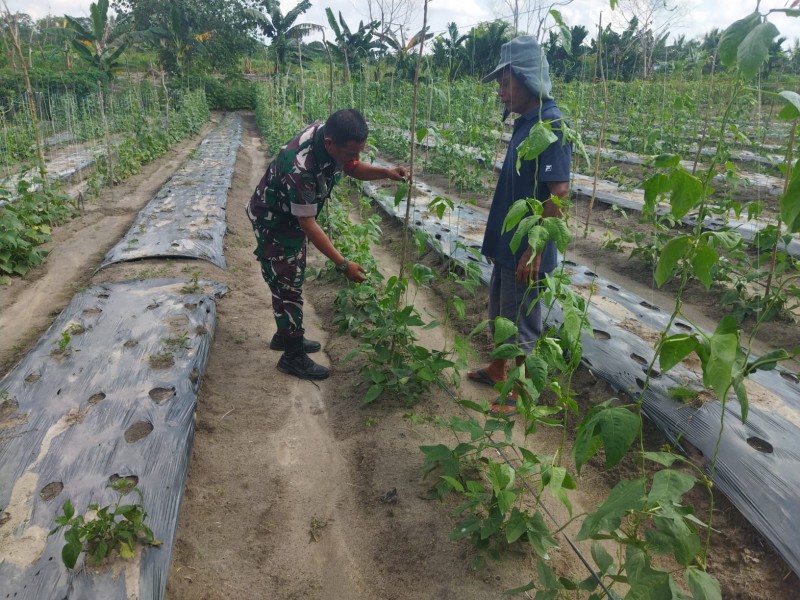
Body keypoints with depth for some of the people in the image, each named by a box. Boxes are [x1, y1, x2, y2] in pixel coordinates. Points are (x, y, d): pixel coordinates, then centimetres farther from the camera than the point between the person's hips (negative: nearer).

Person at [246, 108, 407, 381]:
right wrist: (343, 264, -32)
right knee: (287, 286, -2)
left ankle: (285, 335, 35)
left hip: (295, 215, 8)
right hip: (272, 219, -8)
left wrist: (386, 172, -17)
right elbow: (308, 224, -33)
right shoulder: (301, 167, -40)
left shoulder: (331, 135, -17)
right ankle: (293, 357, 10)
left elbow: (352, 168, 2)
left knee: (294, 279, 18)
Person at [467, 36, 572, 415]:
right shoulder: (525, 123, 9)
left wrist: (534, 250, -23)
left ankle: (521, 392, 22)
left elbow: (559, 192, -24)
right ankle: (497, 370, 41)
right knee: (500, 312, 22)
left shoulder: (550, 124, -19)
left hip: (525, 250, -9)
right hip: (507, 243, 9)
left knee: (522, 322, 5)